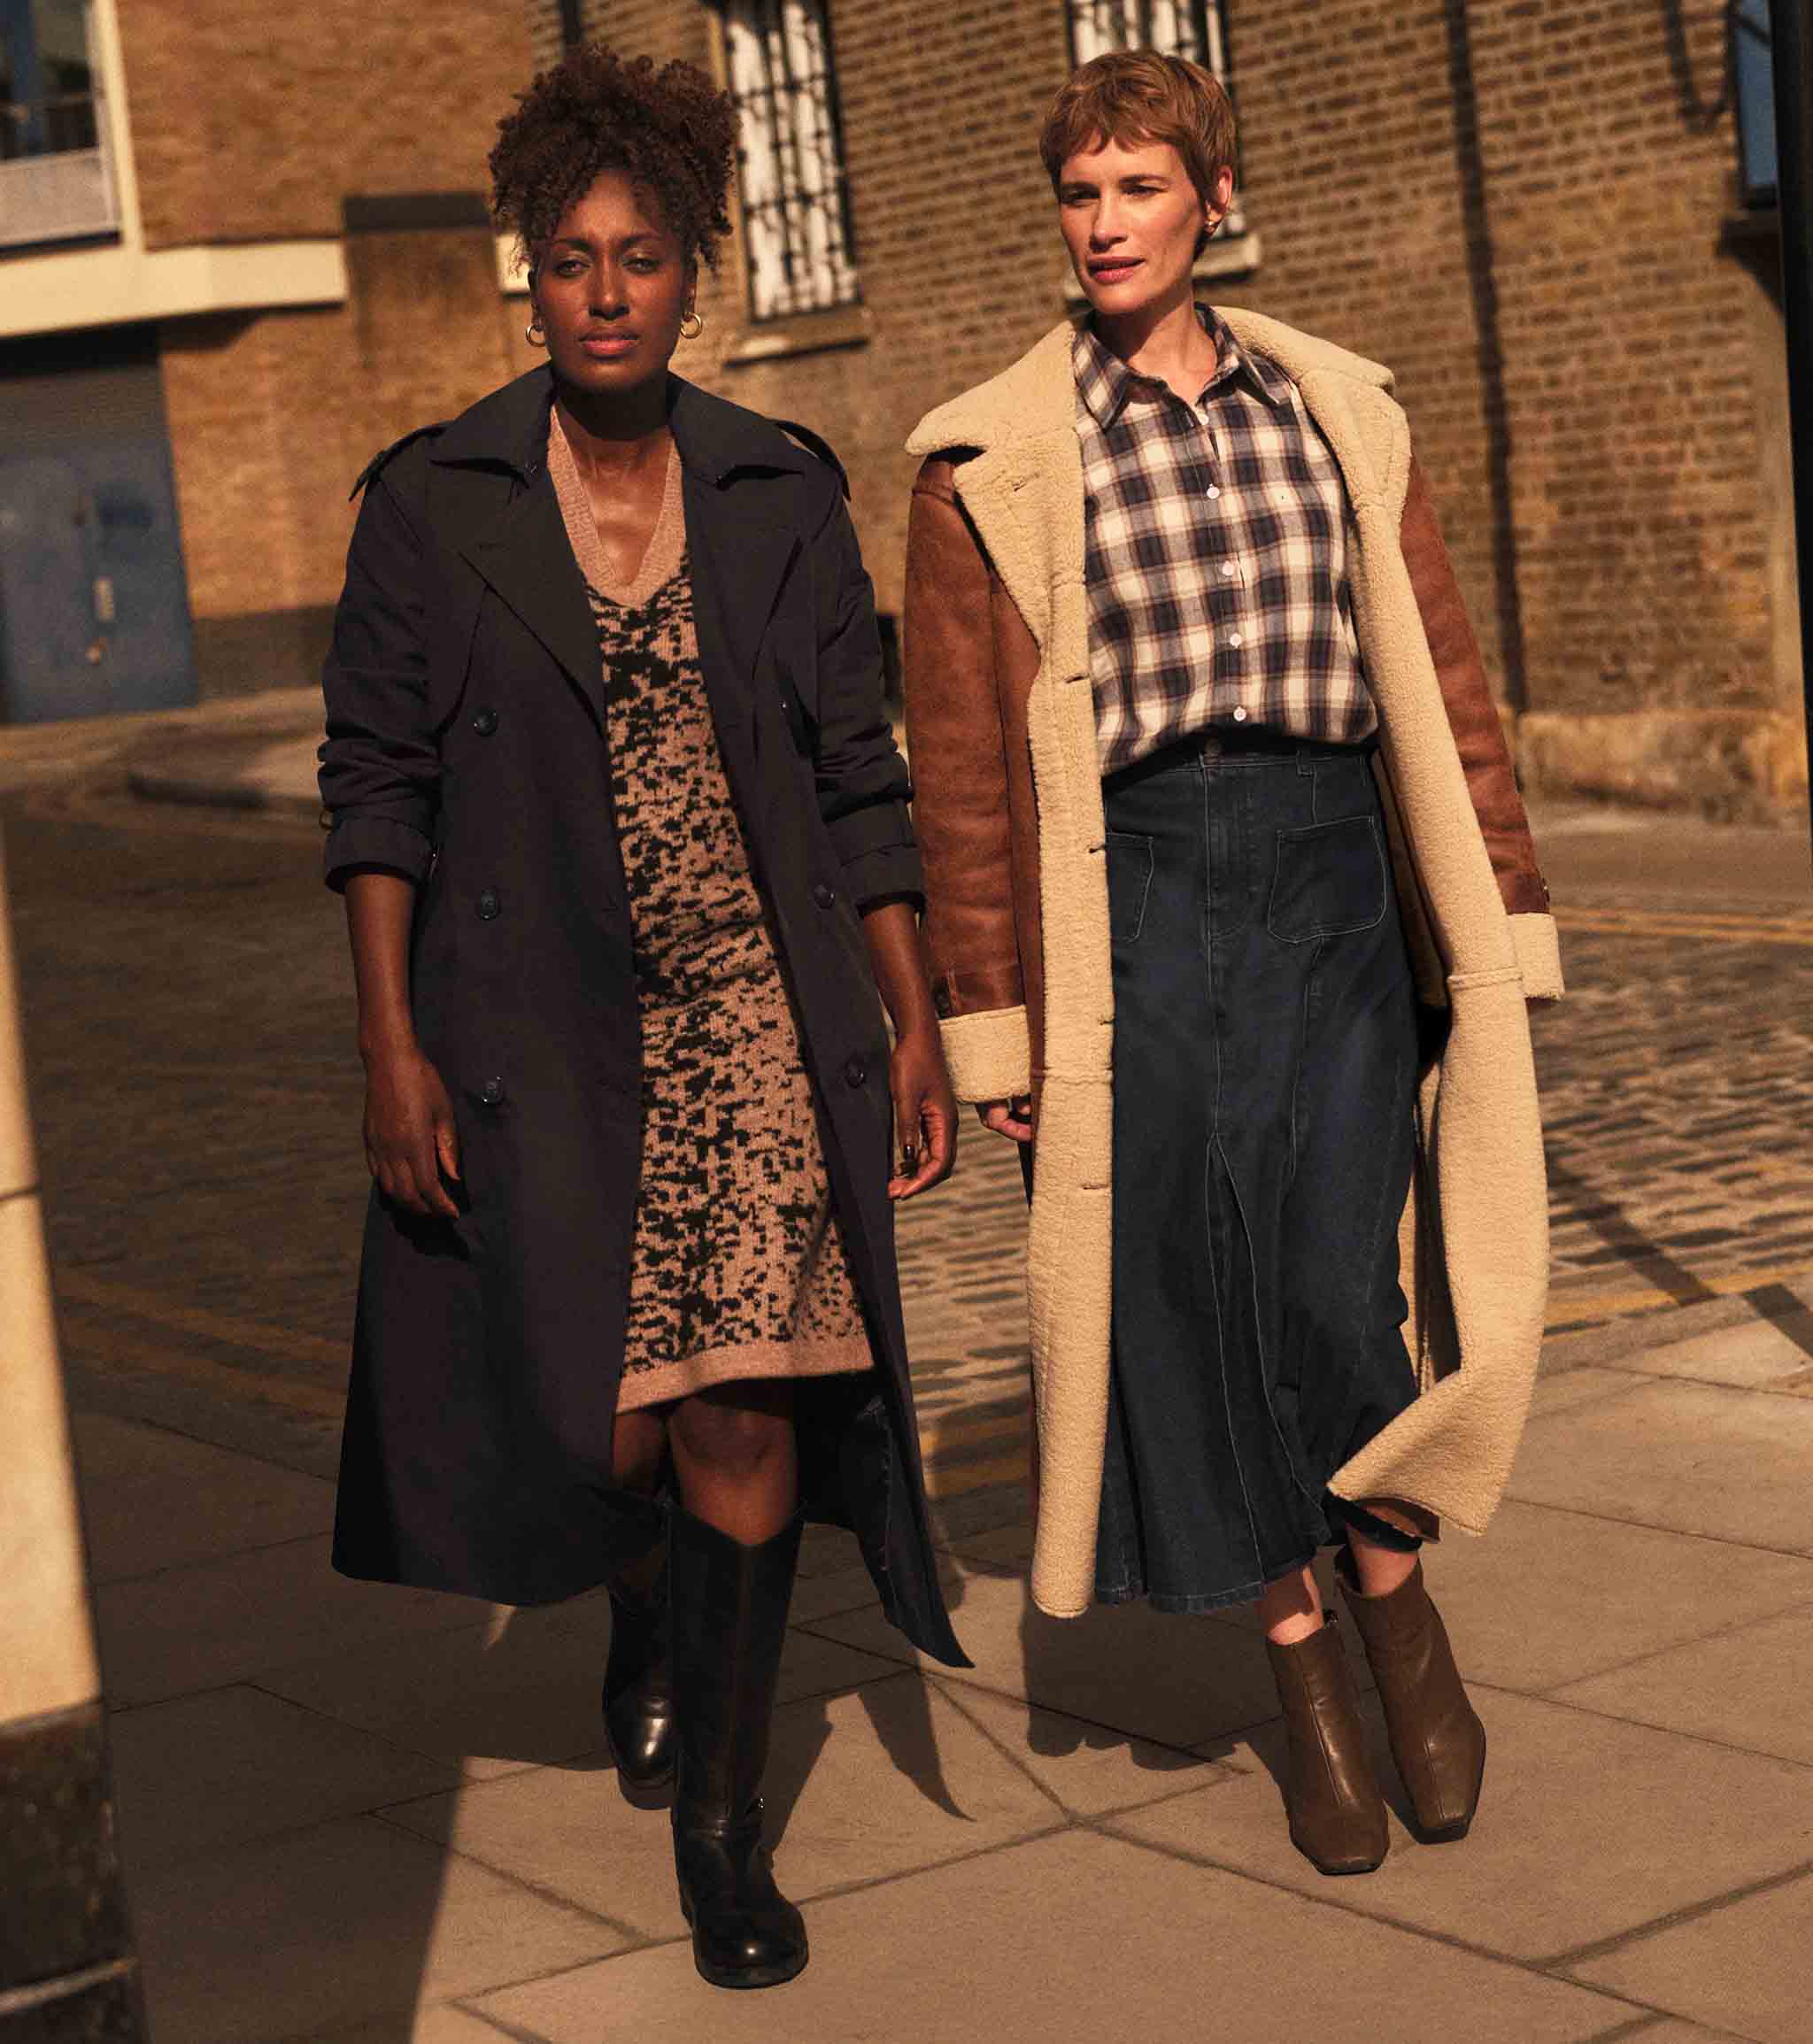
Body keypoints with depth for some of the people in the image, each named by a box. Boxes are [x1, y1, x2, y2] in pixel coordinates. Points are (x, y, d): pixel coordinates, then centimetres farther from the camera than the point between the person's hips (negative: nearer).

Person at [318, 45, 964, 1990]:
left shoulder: (782, 494, 5)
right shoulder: (430, 503, 0)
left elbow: (855, 774, 7)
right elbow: (376, 785, 0)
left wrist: (915, 1023, 4)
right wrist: (391, 1045, -7)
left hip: (760, 1025, 1)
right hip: (540, 1036, -1)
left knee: (748, 1421, -5)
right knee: (595, 1425, 4)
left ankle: (720, 1815, 13)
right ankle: (646, 1632, 40)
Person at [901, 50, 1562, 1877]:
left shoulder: (1339, 412, 8)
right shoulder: (991, 459, 0)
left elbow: (1440, 680, 10)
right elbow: (957, 752, 0)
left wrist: (1497, 930, 6)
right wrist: (987, 1023, -2)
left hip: (1339, 875, 1)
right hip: (1138, 894, -1)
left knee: (1345, 1284, -6)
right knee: (1198, 1295, 2)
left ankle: (1397, 1588, 23)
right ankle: (1304, 1674, 21)